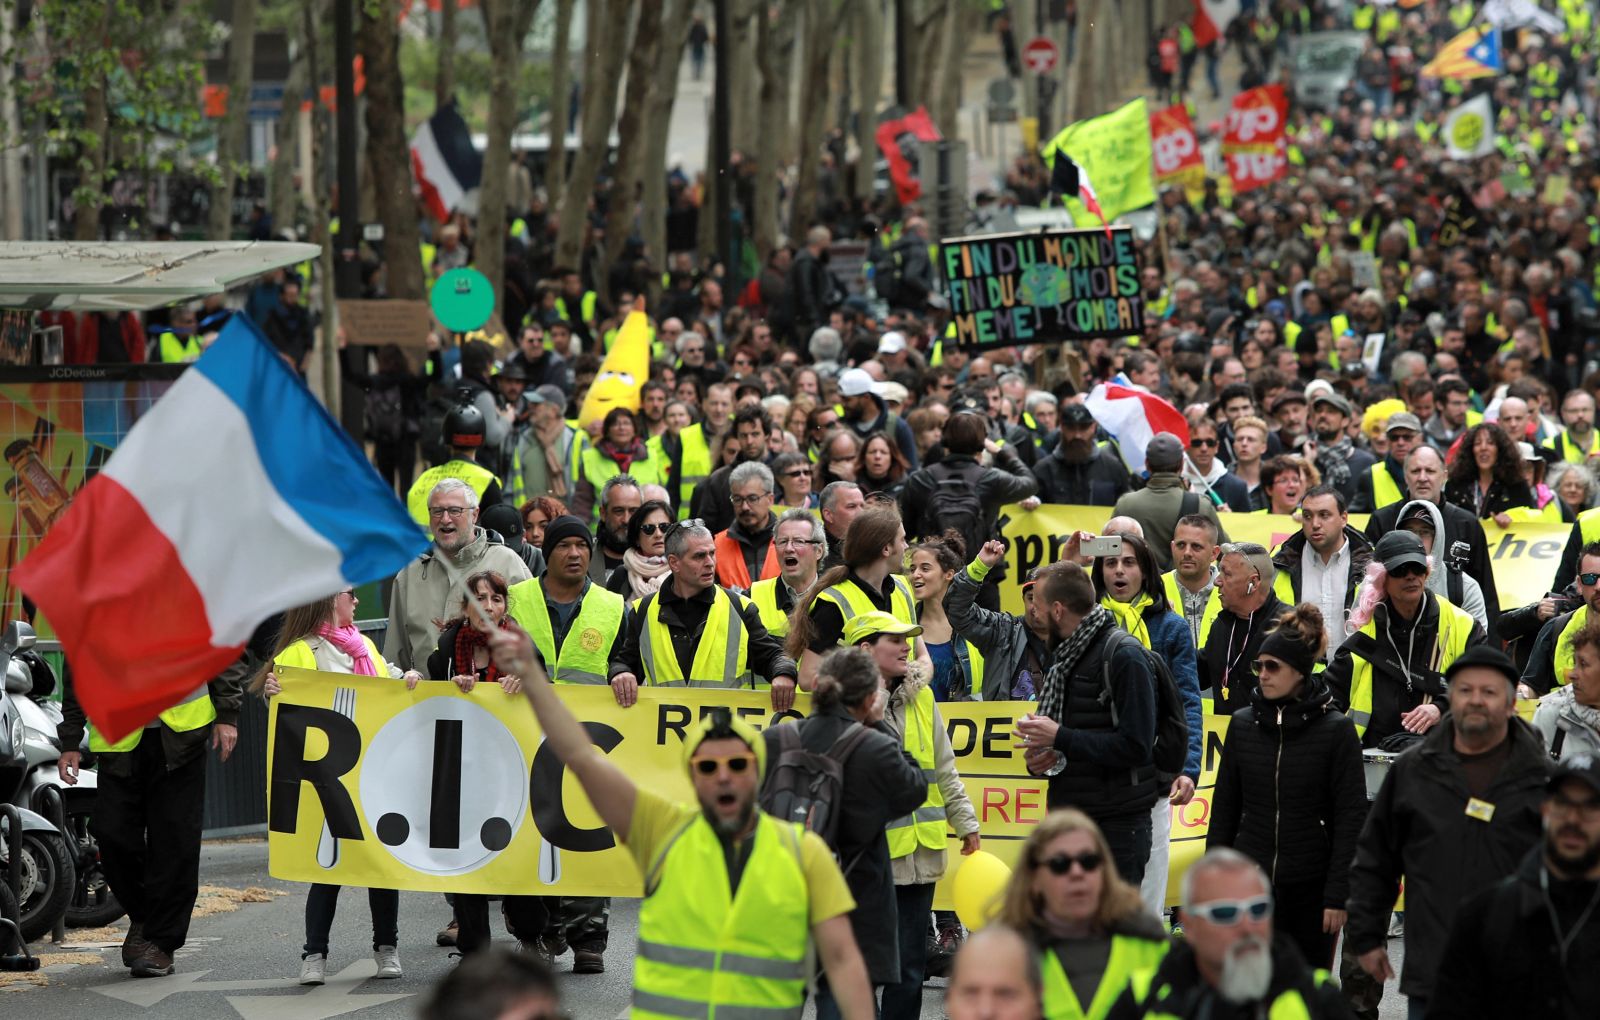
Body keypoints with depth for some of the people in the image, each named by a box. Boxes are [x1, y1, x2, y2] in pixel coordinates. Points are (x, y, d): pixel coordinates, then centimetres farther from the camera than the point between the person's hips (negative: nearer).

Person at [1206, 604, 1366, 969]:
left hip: (1312, 885, -2)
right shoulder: (1243, 724, 5)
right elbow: (1224, 809, 11)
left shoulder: (1336, 730, -5)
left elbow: (1351, 818, -5)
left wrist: (1338, 895, -10)